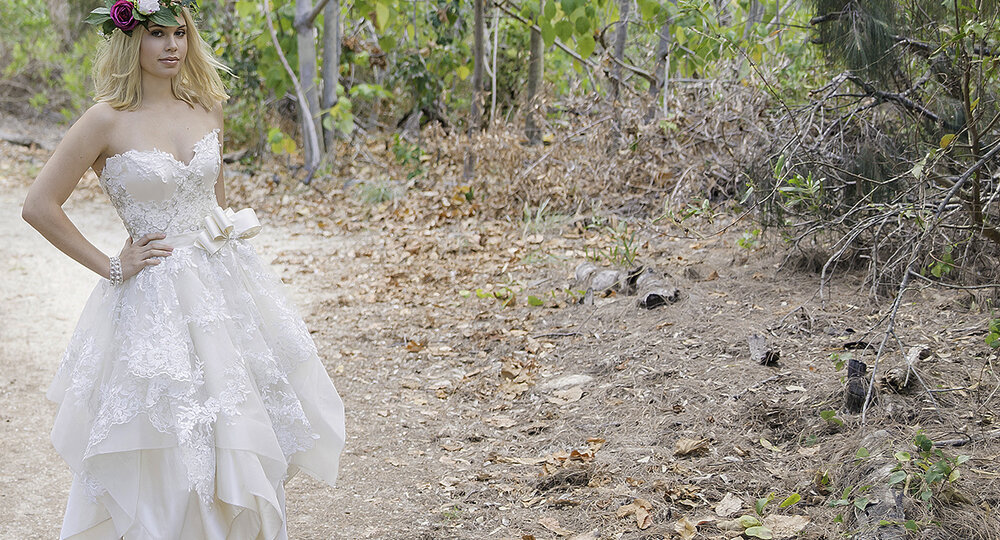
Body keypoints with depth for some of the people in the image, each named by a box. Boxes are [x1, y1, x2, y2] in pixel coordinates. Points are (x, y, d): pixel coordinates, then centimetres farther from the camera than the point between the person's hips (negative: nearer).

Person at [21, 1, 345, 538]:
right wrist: (110, 267, -8)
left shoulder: (205, 108, 5)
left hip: (225, 286, 5)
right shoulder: (107, 119, -11)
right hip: (154, 299, -5)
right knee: (165, 449, 2)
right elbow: (39, 205, -10)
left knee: (243, 436, 10)